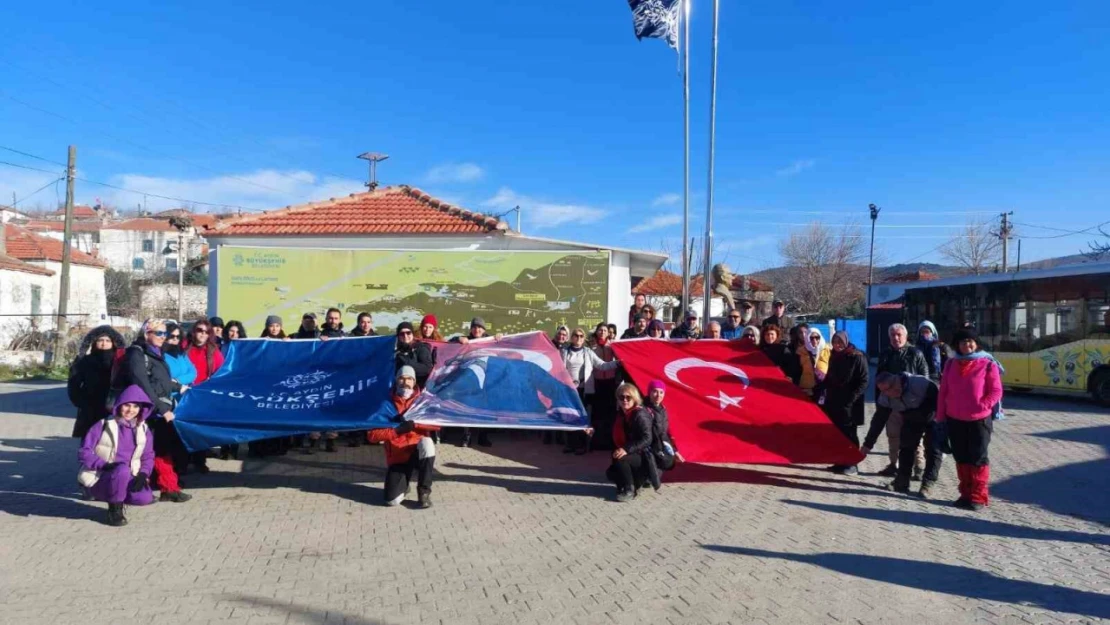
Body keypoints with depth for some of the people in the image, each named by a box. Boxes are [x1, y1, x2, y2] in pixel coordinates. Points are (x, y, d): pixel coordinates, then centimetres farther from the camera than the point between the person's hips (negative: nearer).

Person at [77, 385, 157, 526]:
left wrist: (143, 474, -14)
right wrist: (104, 465, -25)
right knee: (123, 469, -37)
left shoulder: (144, 430, 4)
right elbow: (83, 452, -9)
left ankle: (116, 497, 7)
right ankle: (115, 509, -13)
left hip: (127, 480, 3)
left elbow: (148, 457, 6)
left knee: (145, 498, -27)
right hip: (98, 481, -3)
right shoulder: (104, 425, -7)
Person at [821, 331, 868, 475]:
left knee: (849, 434, 0)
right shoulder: (834, 356, 12)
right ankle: (840, 462, 13)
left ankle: (852, 464, 7)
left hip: (849, 404, -6)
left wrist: (852, 398, -18)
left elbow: (864, 381, -10)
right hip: (833, 401, 6)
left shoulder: (857, 357, -8)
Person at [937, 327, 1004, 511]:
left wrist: (982, 406, -19)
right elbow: (943, 392, 9)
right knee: (961, 457, 11)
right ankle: (966, 493, 21)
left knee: (978, 458, 2)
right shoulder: (951, 364, 7)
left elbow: (996, 391, -6)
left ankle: (979, 496, 8)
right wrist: (940, 416, 7)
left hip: (979, 420, -4)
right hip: (955, 420, 4)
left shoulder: (987, 364, -6)